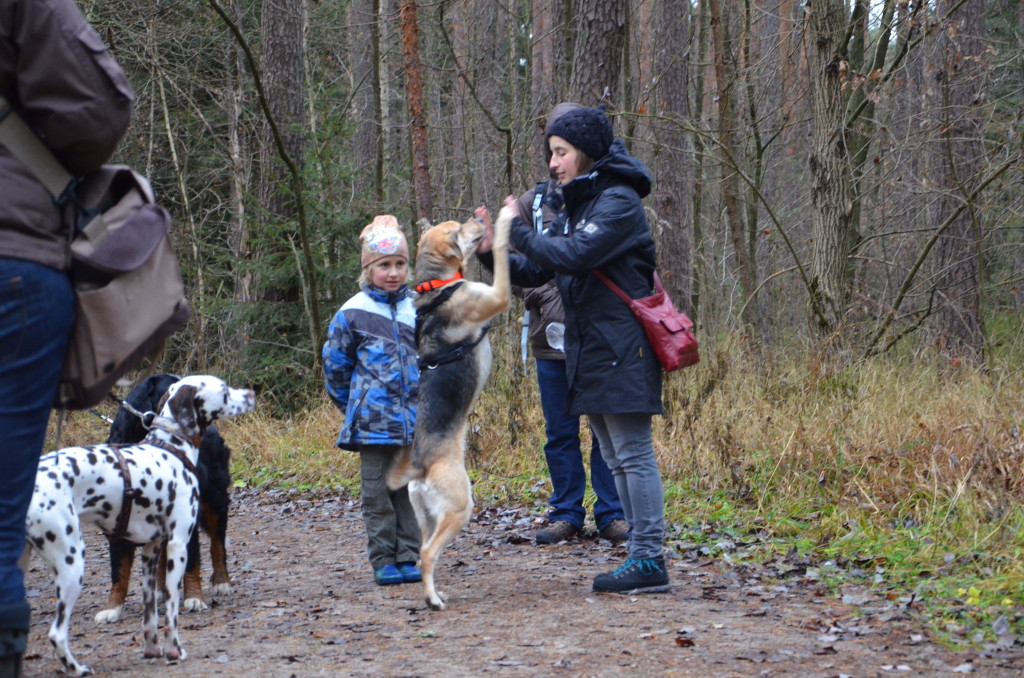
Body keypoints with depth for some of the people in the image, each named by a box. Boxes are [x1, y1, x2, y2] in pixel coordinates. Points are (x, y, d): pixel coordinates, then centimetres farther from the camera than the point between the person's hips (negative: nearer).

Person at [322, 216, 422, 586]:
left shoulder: (419, 308, 7)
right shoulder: (353, 313, -2)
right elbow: (335, 365, 6)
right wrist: (354, 407, 8)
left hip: (414, 419, 3)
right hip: (374, 422, -3)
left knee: (411, 489, 7)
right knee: (378, 493, 2)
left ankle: (408, 557, 15)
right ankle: (383, 560, 9)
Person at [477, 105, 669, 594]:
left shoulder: (618, 201, -11)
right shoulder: (573, 209, 17)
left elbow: (575, 256, -24)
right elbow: (533, 272, 12)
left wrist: (519, 233, -15)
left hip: (622, 349, -9)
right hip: (589, 351, 10)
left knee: (634, 453, -7)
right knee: (617, 459, 11)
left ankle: (649, 561, -5)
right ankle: (639, 553, 17)